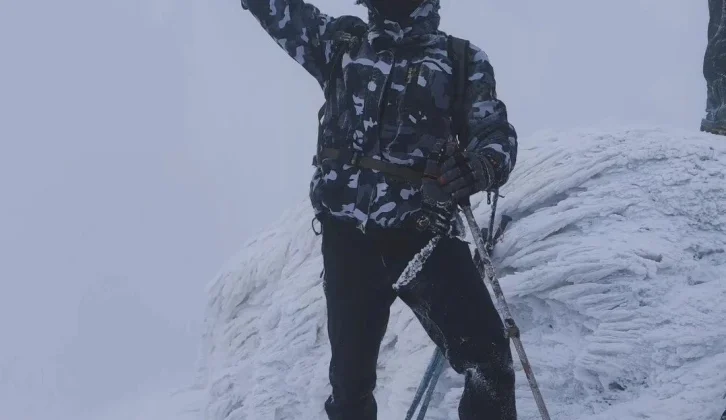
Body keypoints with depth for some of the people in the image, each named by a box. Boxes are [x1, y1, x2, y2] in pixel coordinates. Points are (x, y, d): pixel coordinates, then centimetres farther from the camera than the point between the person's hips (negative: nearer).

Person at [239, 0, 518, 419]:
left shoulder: (464, 61, 10)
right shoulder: (341, 43, 15)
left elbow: (498, 136, 2)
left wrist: (480, 166, -22)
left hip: (424, 234, -1)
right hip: (349, 238, 2)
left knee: (489, 361, -15)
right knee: (350, 375, 5)